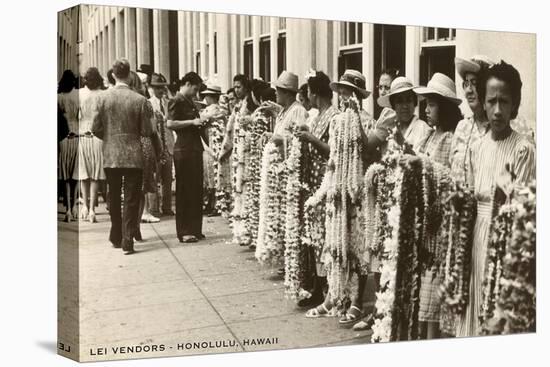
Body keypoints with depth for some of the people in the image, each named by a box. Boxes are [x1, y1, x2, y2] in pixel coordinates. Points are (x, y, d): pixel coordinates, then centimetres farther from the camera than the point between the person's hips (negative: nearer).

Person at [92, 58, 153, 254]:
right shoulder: (140, 100, -9)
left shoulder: (104, 97, -4)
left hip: (110, 156, 3)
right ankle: (127, 241, 0)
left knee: (114, 198, 18)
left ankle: (116, 237, 28)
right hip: (133, 156, -2)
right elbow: (146, 131, -7)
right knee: (131, 200, 3)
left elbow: (96, 128, -2)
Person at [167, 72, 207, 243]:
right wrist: (192, 122, -17)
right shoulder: (176, 101, -8)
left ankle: (194, 229, 17)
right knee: (184, 191, -3)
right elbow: (170, 123, -19)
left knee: (196, 190, 10)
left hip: (195, 148, 9)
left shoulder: (189, 101, 18)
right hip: (183, 150, -9)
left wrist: (201, 123, 11)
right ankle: (184, 232, 3)